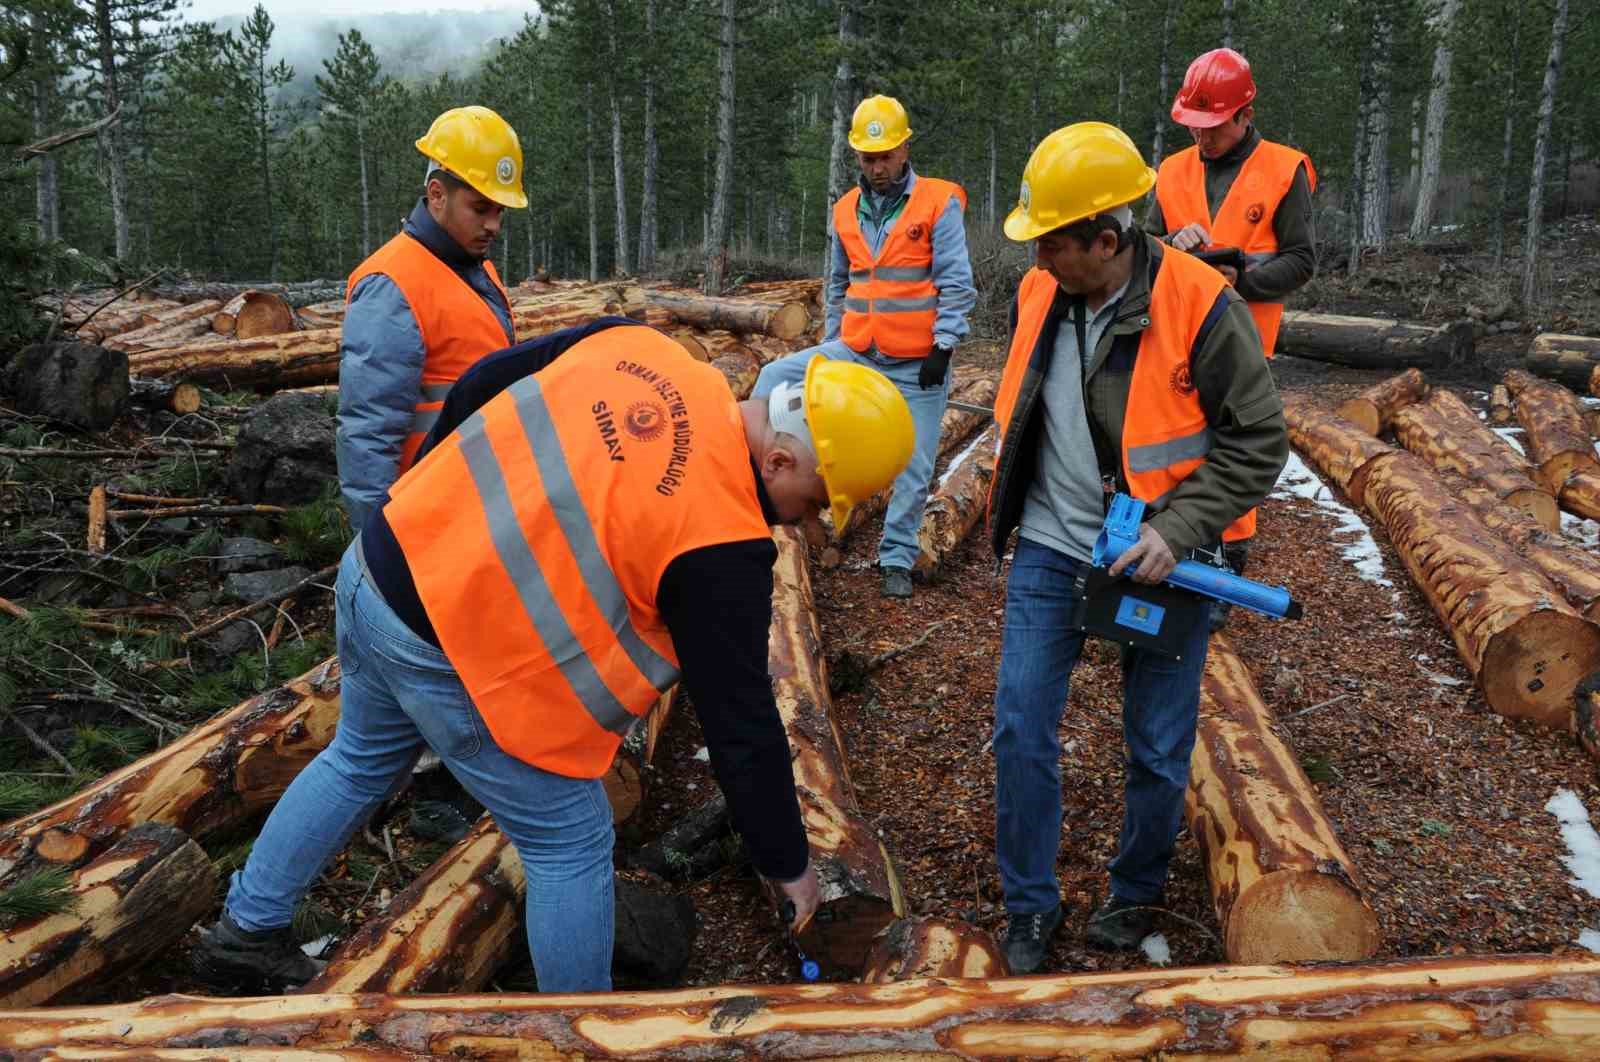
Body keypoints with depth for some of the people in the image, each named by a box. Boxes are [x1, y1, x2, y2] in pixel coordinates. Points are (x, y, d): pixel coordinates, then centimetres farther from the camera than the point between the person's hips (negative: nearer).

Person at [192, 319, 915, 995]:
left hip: (383, 560, 9)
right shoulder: (721, 542, -20)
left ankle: (245, 931, 50)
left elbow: (481, 384, 8)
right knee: (572, 845, 9)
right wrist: (787, 863, 1)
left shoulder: (638, 347, -2)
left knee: (360, 762, 32)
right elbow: (741, 725, -13)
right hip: (456, 659, -8)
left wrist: (431, 492, 23)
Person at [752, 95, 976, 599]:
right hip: (855, 352, 4)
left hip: (917, 364, -4)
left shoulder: (938, 203, -6)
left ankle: (897, 559, 15)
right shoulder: (846, 210, 8)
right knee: (775, 379, -11)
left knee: (914, 466, 2)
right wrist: (830, 343, 17)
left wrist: (942, 348, -15)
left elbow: (956, 284, -9)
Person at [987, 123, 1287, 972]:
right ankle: (1030, 908, 19)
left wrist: (1176, 531, -24)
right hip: (1052, 549, 4)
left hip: (1158, 556, -3)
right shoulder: (1039, 294, -3)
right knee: (1020, 728, 0)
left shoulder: (1201, 307, -19)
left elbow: (1257, 443, -13)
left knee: (1159, 749, 9)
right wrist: (1010, 506, 17)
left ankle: (1135, 893, 35)